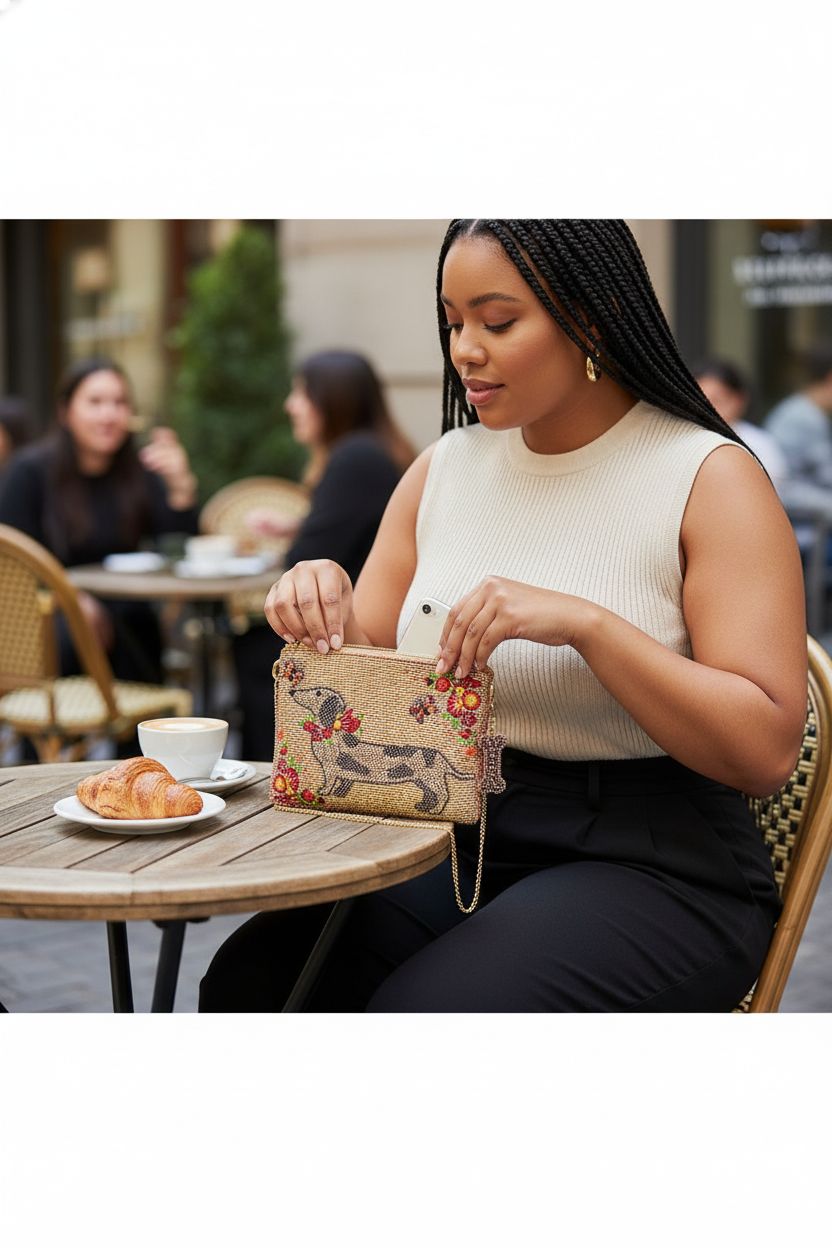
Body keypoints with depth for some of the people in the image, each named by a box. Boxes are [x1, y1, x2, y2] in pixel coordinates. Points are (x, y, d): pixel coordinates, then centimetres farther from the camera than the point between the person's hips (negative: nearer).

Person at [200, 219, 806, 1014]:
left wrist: (583, 622, -27)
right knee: (248, 978, -20)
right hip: (460, 841, 5)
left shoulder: (710, 479, -8)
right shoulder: (441, 470, 9)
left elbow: (766, 750, -17)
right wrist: (323, 610, -11)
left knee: (423, 1006, -29)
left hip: (653, 867, -4)